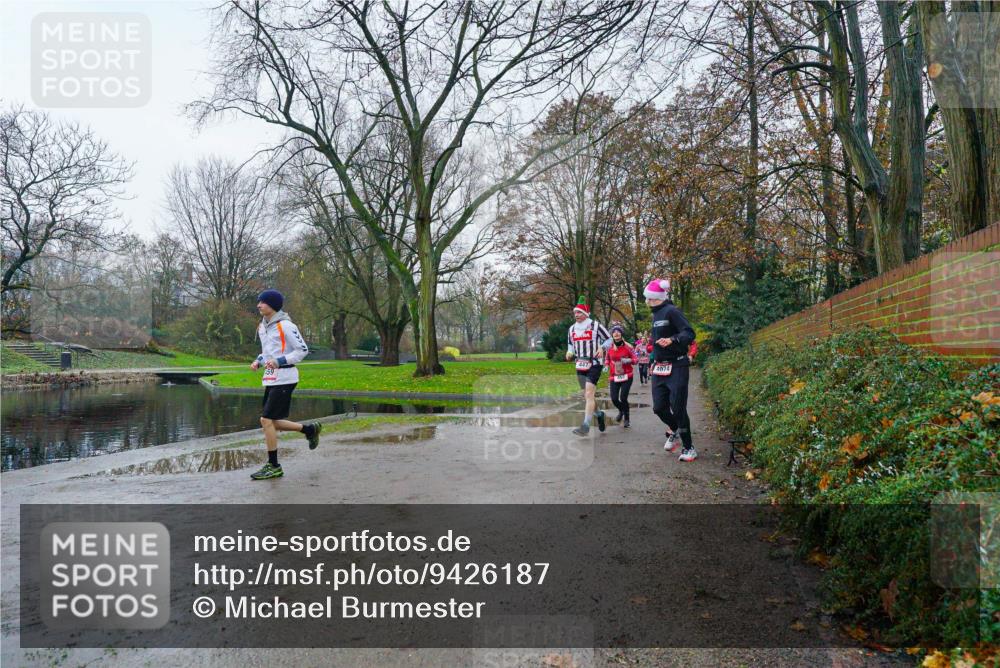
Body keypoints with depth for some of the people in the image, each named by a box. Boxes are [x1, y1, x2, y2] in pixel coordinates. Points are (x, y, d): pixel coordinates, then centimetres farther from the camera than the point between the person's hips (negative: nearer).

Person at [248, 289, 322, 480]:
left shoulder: (285, 325, -12)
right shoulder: (262, 326, 13)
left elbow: (302, 350, -12)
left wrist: (279, 362, -20)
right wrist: (258, 361, 6)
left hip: (284, 378, -9)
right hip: (270, 379, 9)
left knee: (266, 420, -10)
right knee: (272, 423, 11)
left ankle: (273, 467, 0)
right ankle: (310, 429, 31)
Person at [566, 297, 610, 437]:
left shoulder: (595, 326, -9)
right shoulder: (572, 329, 7)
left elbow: (609, 339, 0)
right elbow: (570, 344, 20)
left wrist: (601, 348, -18)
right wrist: (570, 352, -1)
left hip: (594, 365, -6)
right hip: (580, 366, 6)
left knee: (589, 394, -17)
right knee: (586, 396, 13)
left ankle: (586, 425, -17)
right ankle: (599, 414, 39)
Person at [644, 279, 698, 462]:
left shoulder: (671, 311, -13)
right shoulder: (656, 314, 14)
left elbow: (689, 333, -23)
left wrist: (672, 340, -40)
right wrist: (653, 361, 23)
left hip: (676, 367, -8)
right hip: (659, 369, 8)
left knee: (678, 408, -6)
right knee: (659, 407, 5)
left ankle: (689, 448, 8)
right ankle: (675, 430, 33)